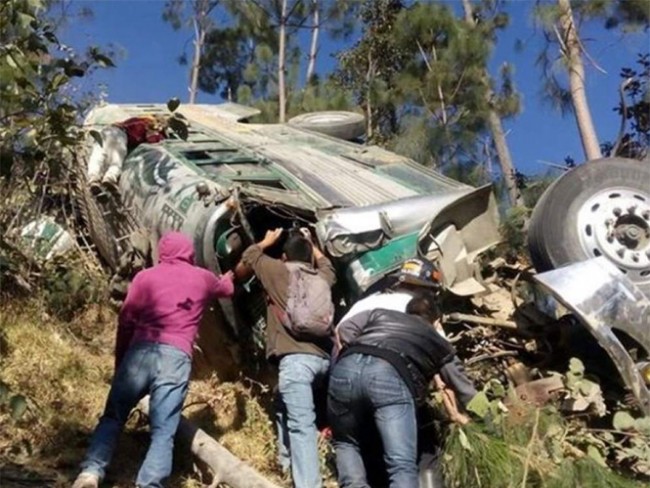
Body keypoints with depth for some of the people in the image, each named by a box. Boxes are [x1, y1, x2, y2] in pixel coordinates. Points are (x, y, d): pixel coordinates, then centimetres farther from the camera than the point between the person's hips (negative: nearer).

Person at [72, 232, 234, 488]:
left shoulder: (145, 276, 16)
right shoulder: (203, 278, 20)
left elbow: (126, 322, 9)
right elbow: (227, 289, 43)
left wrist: (119, 361, 19)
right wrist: (227, 278, 66)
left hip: (141, 351, 1)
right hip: (176, 358, 0)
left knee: (112, 417, 13)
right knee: (163, 432, -2)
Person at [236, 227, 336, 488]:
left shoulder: (278, 270, 12)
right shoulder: (322, 277, 23)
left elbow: (248, 257, 29)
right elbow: (326, 265, 48)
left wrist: (267, 241, 45)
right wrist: (310, 244, 56)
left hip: (297, 357, -6)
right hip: (323, 357, 6)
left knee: (301, 424, -13)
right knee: (286, 408, 27)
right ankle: (289, 466, 29)